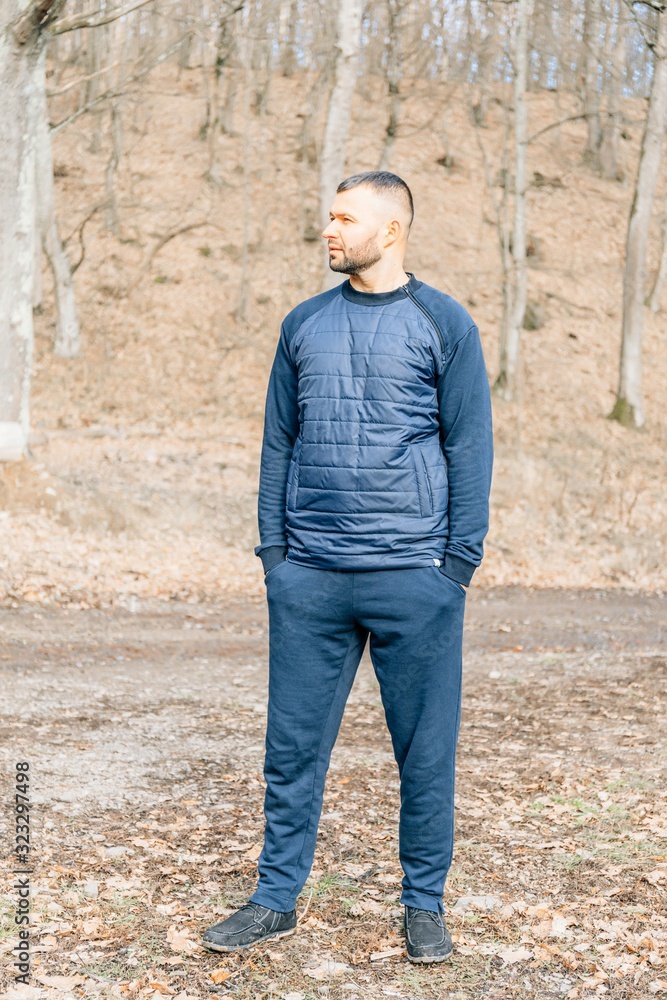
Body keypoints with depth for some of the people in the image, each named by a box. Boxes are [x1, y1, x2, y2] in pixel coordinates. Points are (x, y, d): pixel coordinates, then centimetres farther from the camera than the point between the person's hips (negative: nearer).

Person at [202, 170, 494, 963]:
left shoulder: (443, 324, 1)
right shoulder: (304, 325, 11)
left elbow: (470, 448, 0)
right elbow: (278, 442, 13)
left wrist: (459, 563, -6)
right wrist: (272, 548, 5)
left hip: (413, 576, -3)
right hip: (308, 578, 3)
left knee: (425, 748, 5)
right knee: (293, 745, 7)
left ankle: (424, 905, 20)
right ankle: (276, 898, 20)